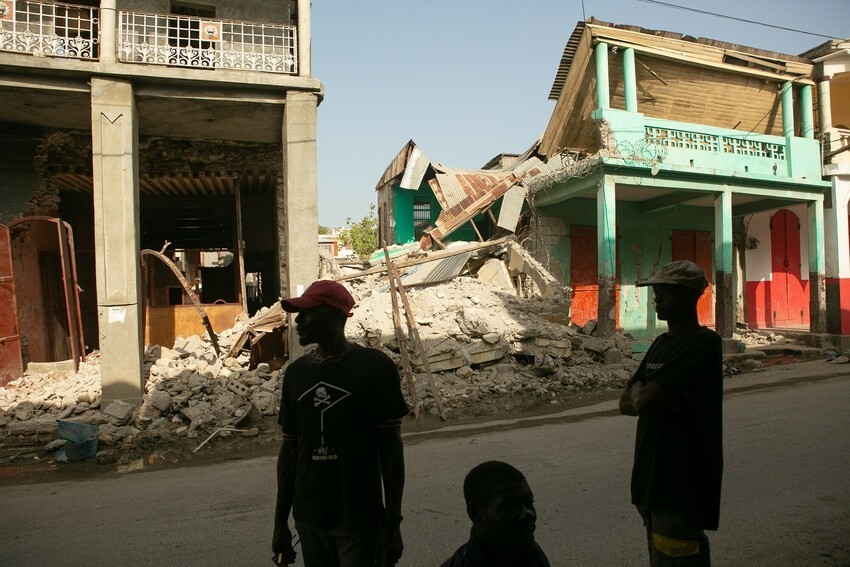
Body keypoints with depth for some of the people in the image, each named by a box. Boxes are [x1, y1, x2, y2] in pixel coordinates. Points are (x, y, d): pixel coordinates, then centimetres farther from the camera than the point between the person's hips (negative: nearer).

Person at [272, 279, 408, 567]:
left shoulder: (374, 366, -10)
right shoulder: (296, 372, 4)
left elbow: (391, 447, -8)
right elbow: (290, 448, 9)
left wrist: (392, 522, -9)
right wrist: (280, 522, 10)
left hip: (361, 519, -4)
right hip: (309, 519, 4)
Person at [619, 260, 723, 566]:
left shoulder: (705, 343, -16)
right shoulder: (661, 343, 12)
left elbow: (643, 402, -23)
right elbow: (626, 403, 8)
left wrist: (640, 395, -1)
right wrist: (649, 397, -11)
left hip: (682, 479, -8)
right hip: (652, 472, 8)